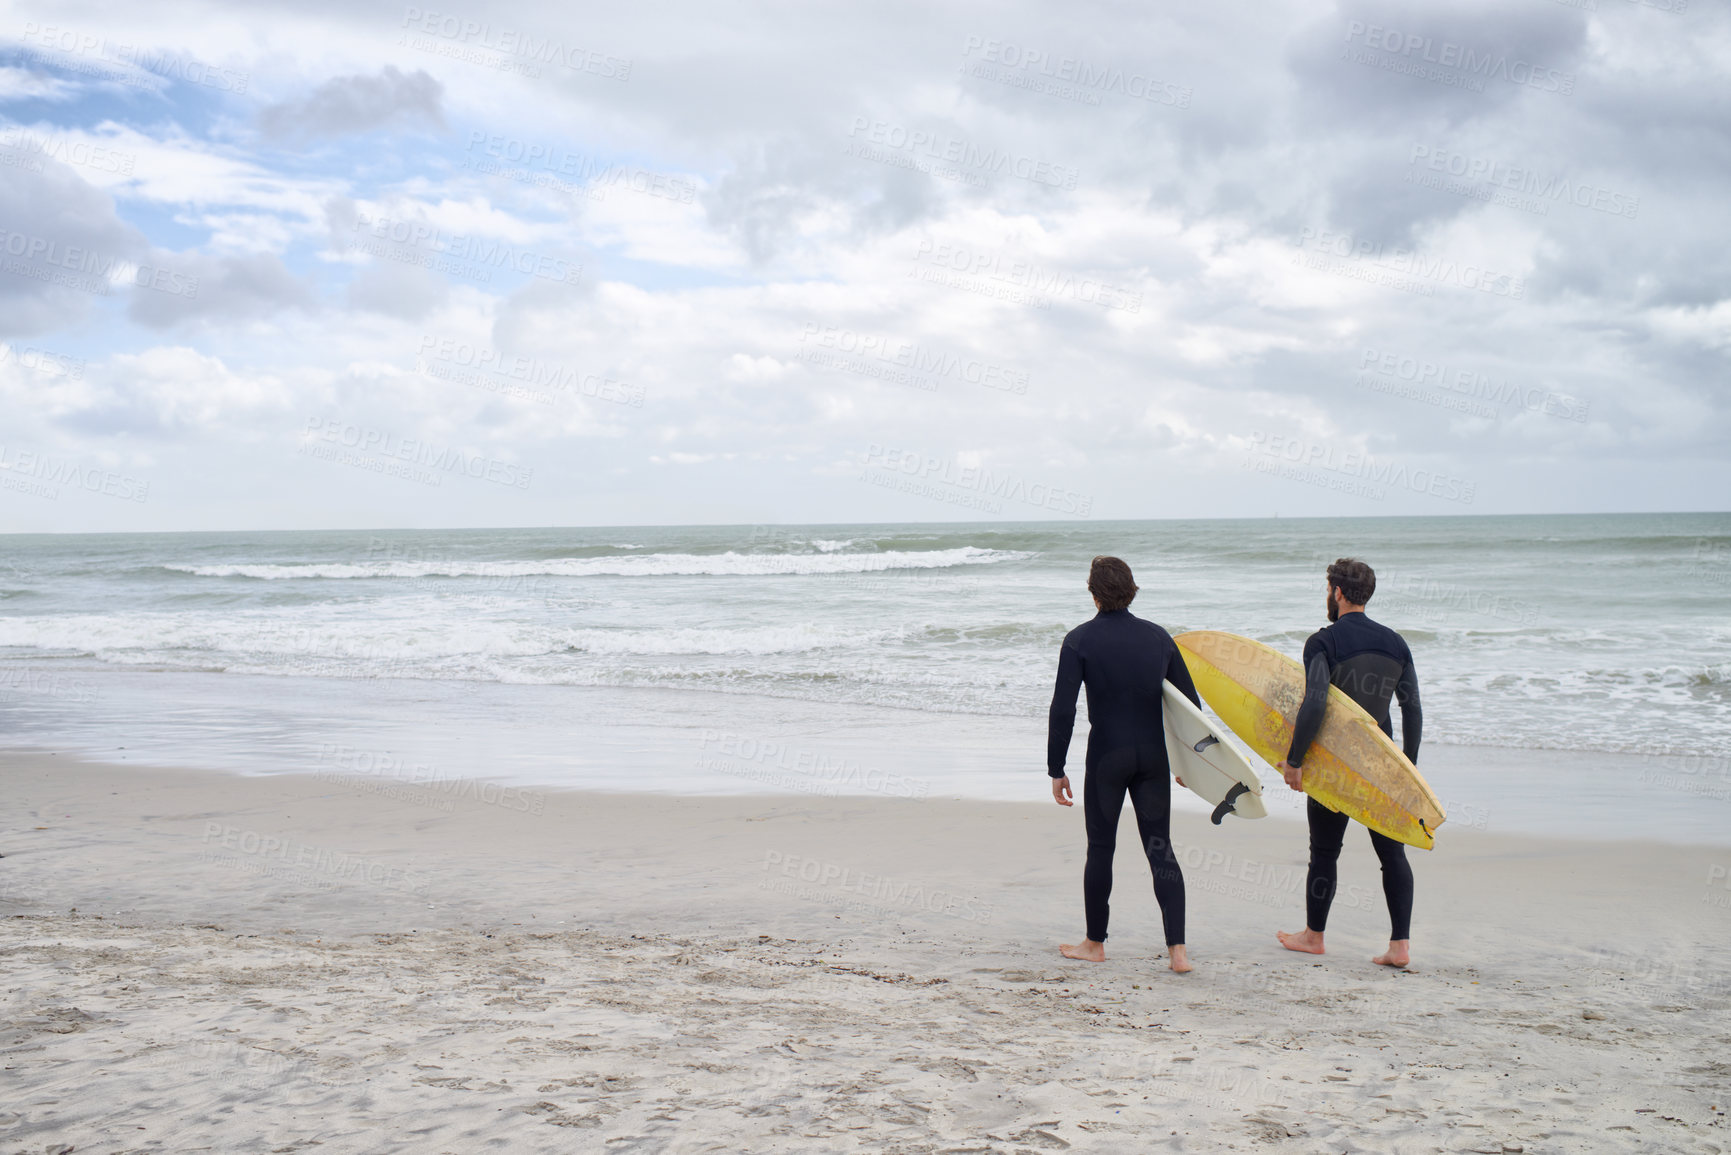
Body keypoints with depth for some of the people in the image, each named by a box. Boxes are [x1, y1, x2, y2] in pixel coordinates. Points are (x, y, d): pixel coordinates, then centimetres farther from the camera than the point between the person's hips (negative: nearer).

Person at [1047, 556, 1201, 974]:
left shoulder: (1080, 640, -7)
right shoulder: (1158, 636, 4)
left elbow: (1062, 711, -12)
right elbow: (1190, 702, 8)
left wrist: (1056, 769, -6)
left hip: (1107, 756, -3)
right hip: (1153, 756, 3)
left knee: (1101, 848, 10)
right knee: (1160, 849, 7)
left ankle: (1095, 943, 22)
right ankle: (1177, 950, 1)